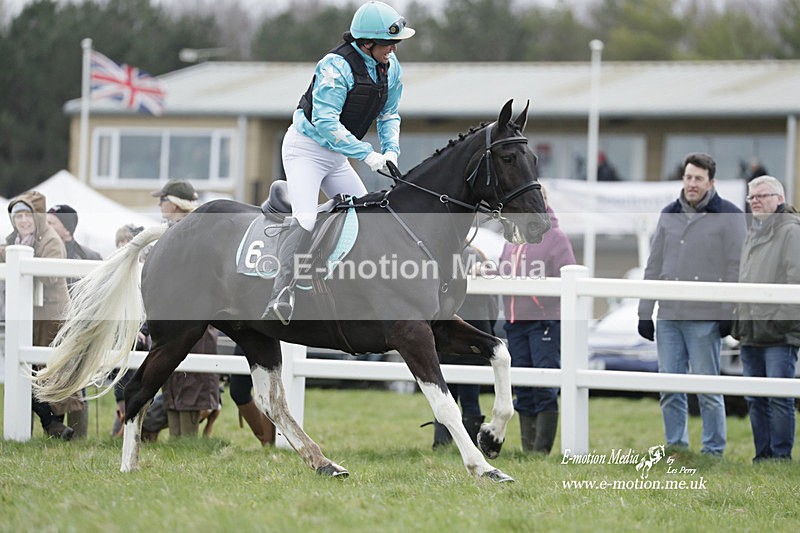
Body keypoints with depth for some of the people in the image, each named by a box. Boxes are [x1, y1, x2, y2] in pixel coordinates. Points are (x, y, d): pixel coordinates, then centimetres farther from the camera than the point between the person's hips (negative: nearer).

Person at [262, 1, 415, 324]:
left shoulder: (391, 68, 0)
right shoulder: (337, 66, -25)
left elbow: (389, 115, 11)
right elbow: (325, 122, -30)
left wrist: (391, 149, -8)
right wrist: (368, 155, -33)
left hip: (337, 156, 8)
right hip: (306, 147, -8)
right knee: (304, 219, -25)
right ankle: (282, 297, -32)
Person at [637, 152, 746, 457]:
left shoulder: (729, 216, 0)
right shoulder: (668, 215, 14)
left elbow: (736, 269, -3)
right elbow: (654, 267, 17)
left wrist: (730, 313, -10)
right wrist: (645, 311, 12)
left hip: (705, 317, -5)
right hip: (669, 316, 5)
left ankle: (713, 449, 6)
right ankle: (675, 445, 14)